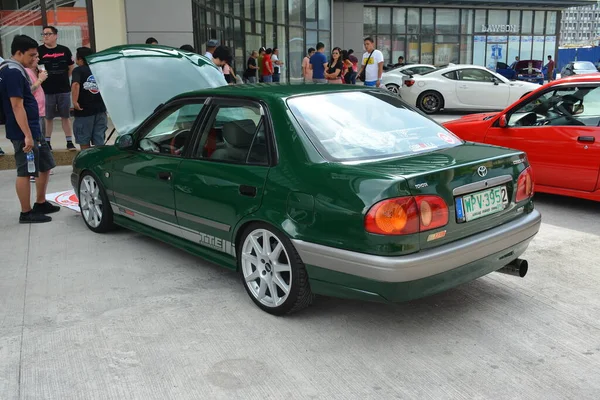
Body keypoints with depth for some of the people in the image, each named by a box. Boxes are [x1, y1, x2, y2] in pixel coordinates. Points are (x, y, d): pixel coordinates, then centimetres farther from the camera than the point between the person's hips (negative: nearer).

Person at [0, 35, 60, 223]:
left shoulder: (16, 71, 14)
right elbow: (17, 106, -23)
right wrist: (27, 135, -25)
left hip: (34, 130, 10)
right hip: (23, 133, -10)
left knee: (46, 165, 17)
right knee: (25, 172, -2)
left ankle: (41, 203, 28)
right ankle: (26, 213, 7)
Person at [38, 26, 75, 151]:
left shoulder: (64, 50, 4)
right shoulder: (39, 51, -1)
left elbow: (72, 68, 13)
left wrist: (63, 79, 6)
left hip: (64, 90, 1)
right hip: (46, 91, -1)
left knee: (65, 116, 7)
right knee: (48, 117, 6)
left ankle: (69, 142, 12)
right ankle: (47, 142, 16)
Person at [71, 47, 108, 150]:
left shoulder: (78, 70, -6)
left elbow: (75, 84, -24)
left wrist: (75, 101, -23)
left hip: (84, 111, -4)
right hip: (100, 110, 4)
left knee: (84, 142, 9)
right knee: (99, 142, 8)